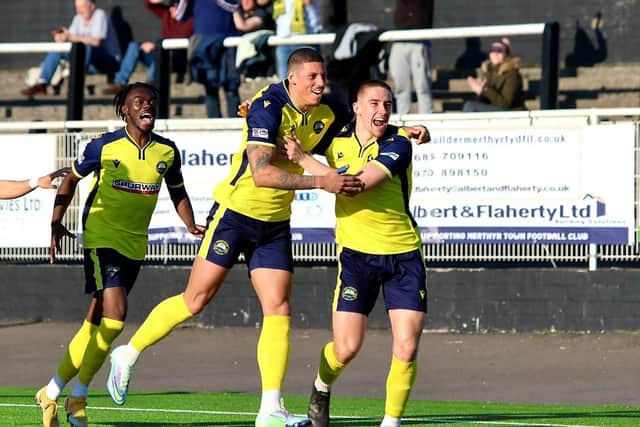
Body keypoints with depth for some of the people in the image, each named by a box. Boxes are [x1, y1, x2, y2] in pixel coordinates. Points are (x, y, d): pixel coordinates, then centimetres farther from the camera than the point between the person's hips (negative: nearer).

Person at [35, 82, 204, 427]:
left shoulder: (167, 151, 3)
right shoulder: (105, 147, -8)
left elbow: (177, 192, 18)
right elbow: (71, 179, 5)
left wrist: (191, 225, 1)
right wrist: (56, 222, -5)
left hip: (135, 244, 5)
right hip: (101, 239, -5)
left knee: (96, 322, 9)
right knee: (115, 314, -19)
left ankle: (54, 391, 20)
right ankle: (77, 395, -6)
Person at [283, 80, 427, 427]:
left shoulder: (398, 145, -11)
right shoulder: (337, 140, 1)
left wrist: (303, 158, -19)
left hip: (404, 254, -2)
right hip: (356, 253, 2)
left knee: (407, 347, -11)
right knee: (346, 348, -6)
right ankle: (321, 388, 27)